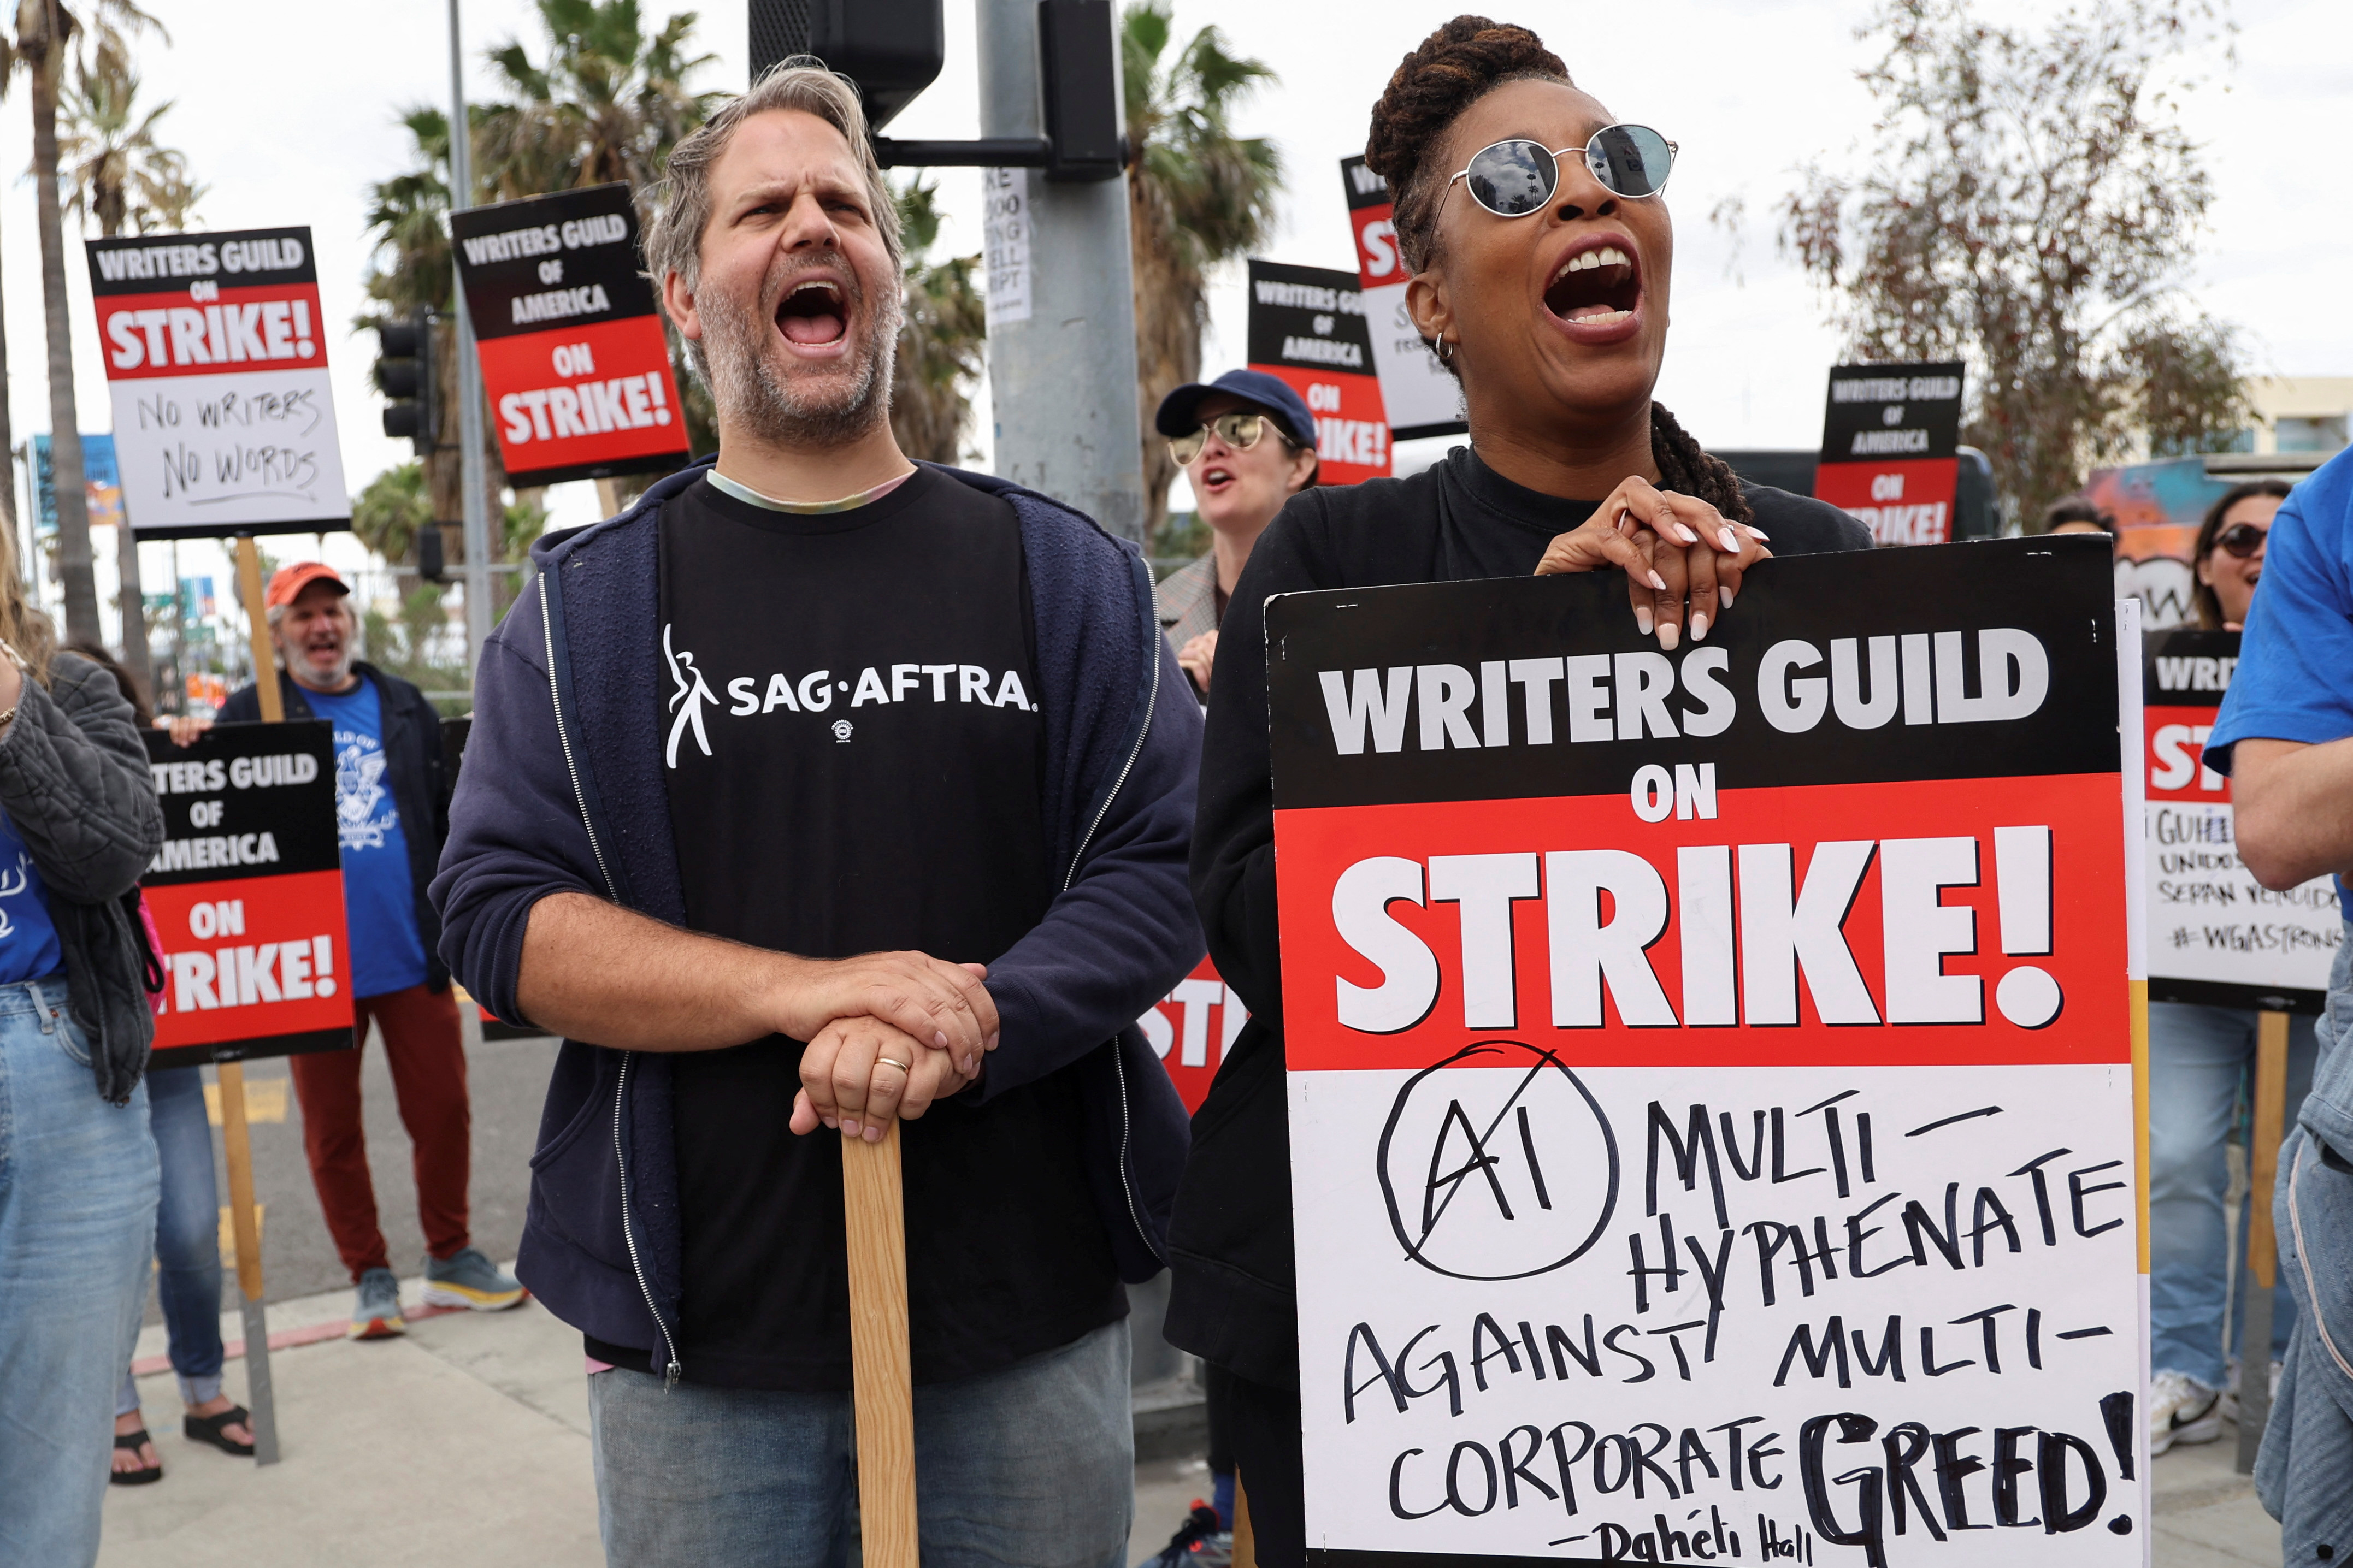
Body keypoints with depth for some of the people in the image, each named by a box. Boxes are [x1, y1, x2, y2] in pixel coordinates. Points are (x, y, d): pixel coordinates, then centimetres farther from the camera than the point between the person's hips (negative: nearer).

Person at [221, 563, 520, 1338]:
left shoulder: (405, 707, 10)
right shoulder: (249, 715, 3)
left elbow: (447, 824, 12)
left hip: (414, 959, 2)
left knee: (443, 1108, 4)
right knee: (332, 1129, 6)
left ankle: (451, 1257, 22)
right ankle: (370, 1274, 20)